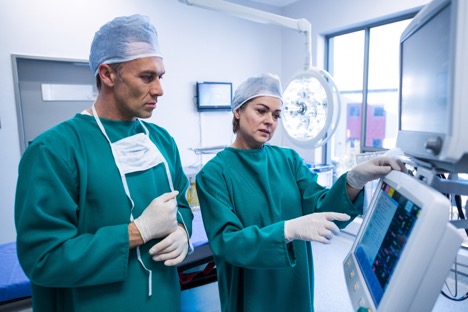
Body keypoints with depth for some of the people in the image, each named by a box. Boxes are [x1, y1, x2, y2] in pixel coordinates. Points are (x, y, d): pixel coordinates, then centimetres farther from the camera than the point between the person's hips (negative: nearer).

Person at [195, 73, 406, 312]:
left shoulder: (289, 159, -2)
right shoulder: (214, 173, -15)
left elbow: (320, 209, -10)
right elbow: (224, 242, -22)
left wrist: (354, 180, -29)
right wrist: (289, 229, -35)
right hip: (250, 292, -3)